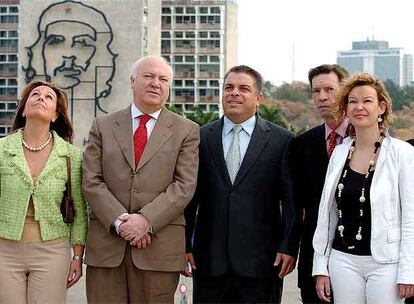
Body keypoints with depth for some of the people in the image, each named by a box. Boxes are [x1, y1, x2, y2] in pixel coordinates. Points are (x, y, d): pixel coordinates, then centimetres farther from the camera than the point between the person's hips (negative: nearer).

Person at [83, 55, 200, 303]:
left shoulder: (186, 131, 7)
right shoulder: (103, 126, 11)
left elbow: (184, 186, -3)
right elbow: (92, 182, 3)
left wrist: (146, 220, -14)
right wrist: (120, 221, -11)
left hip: (159, 247, -1)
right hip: (106, 245, 1)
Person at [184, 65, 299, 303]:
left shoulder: (282, 140, 2)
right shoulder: (201, 138, 7)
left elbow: (291, 201, 1)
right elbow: (190, 196, 8)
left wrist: (289, 247, -6)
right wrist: (184, 244, 3)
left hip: (261, 259, -2)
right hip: (209, 258, 2)